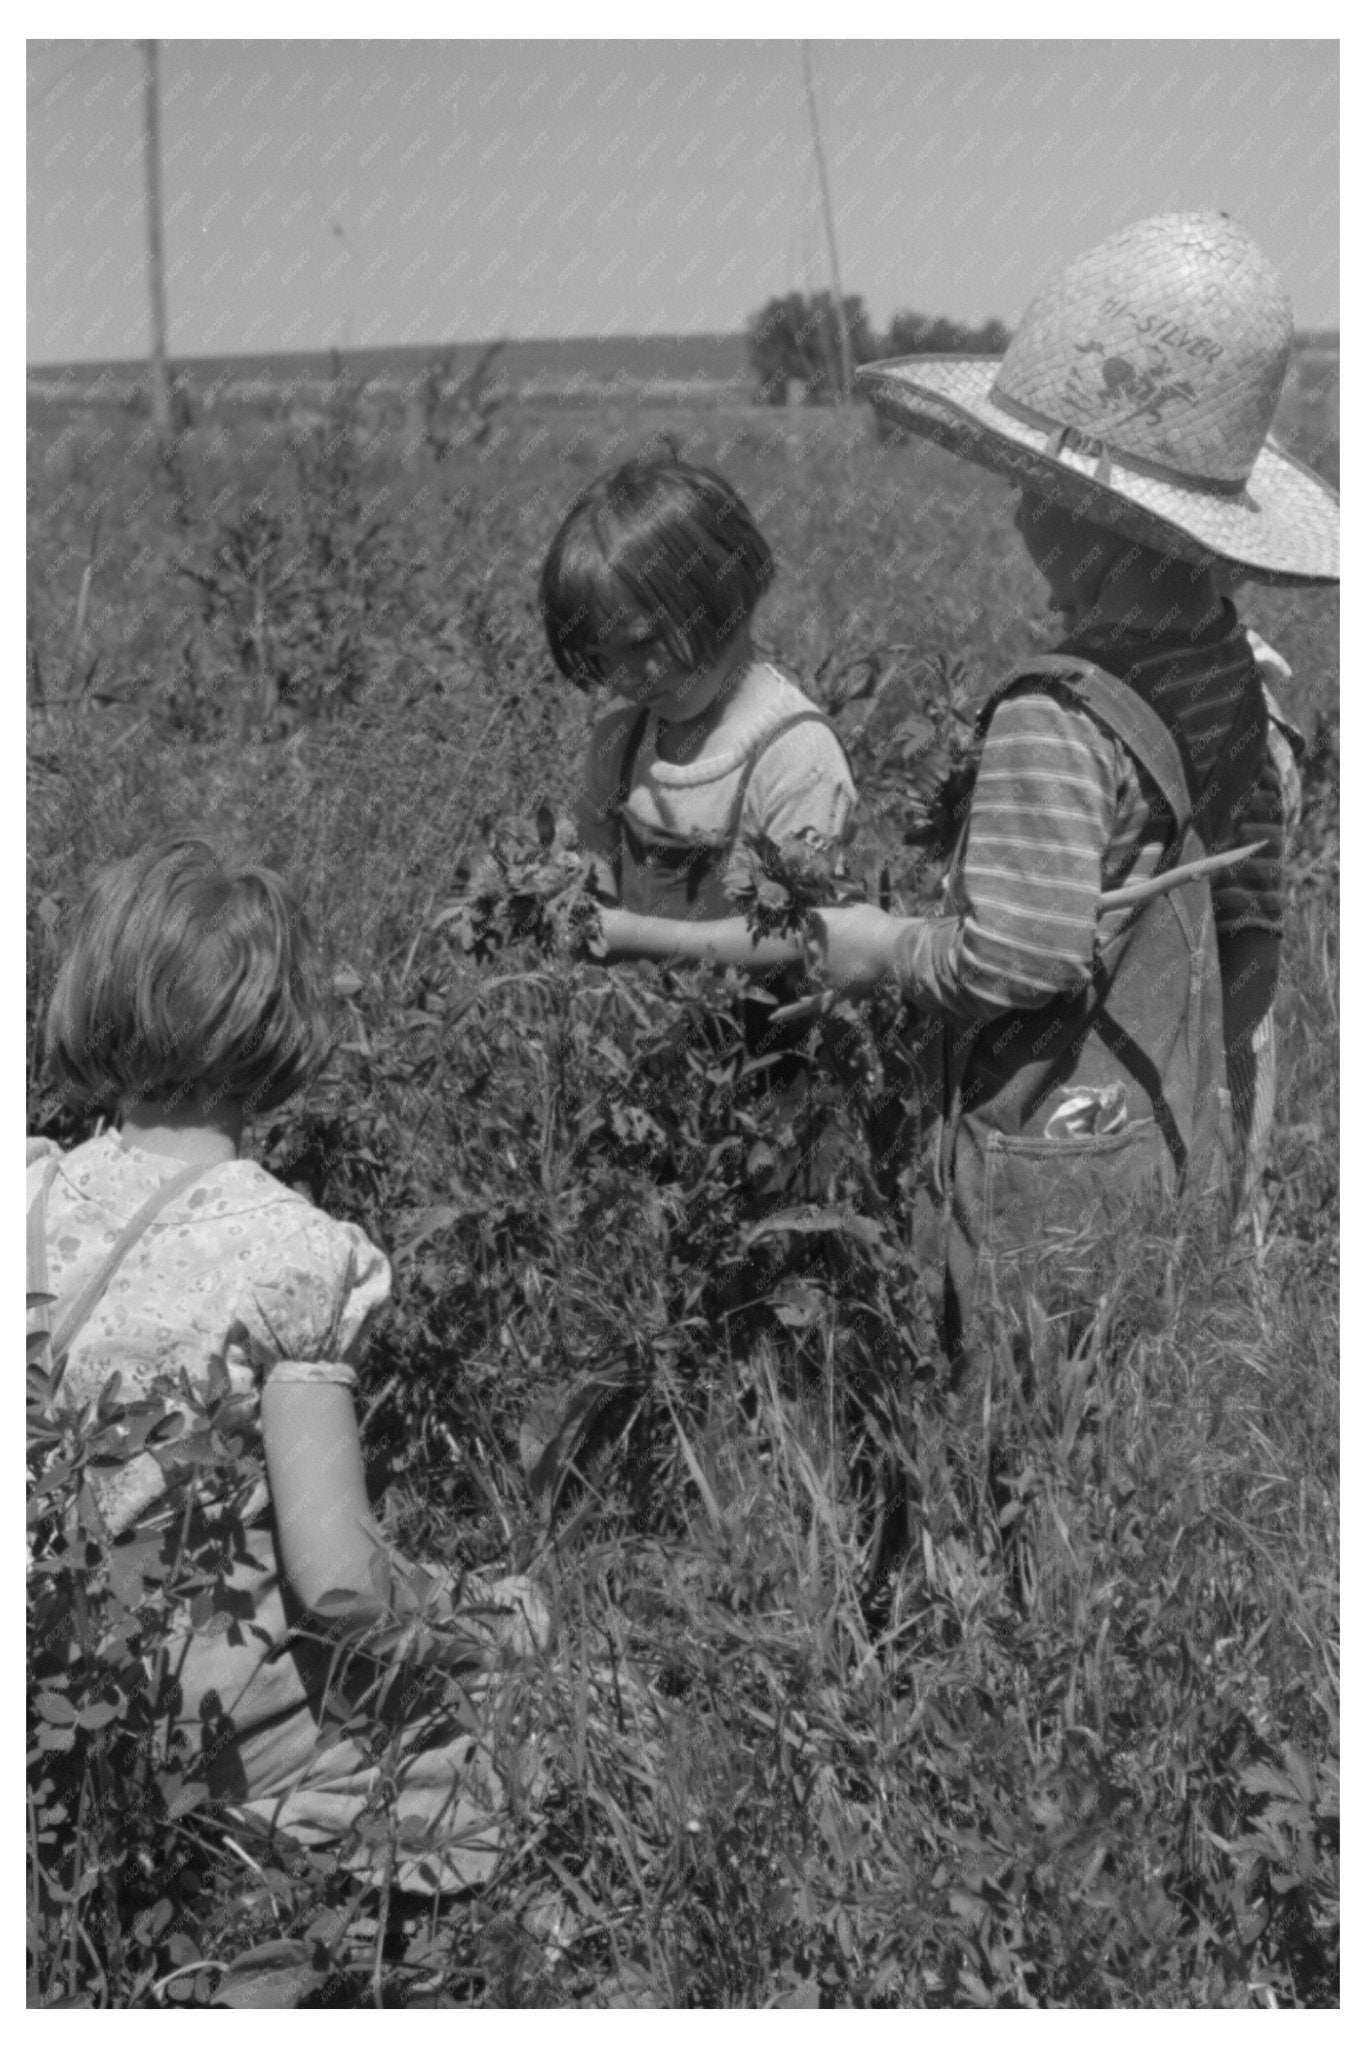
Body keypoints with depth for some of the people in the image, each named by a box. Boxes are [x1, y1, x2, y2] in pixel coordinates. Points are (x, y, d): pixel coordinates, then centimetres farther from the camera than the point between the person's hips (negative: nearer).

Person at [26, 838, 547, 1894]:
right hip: (214, 1710, -5)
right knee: (454, 1801, 18)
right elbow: (338, 1581, -23)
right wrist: (464, 1610, -5)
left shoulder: (34, 1196, -9)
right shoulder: (293, 1255, -23)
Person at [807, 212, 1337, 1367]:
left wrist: (885, 949, -8)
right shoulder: (1231, 678, 1)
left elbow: (1018, 956, -26)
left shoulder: (1056, 717, -25)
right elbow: (1257, 910, 10)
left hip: (1057, 1160, -8)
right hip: (1189, 1146, 8)